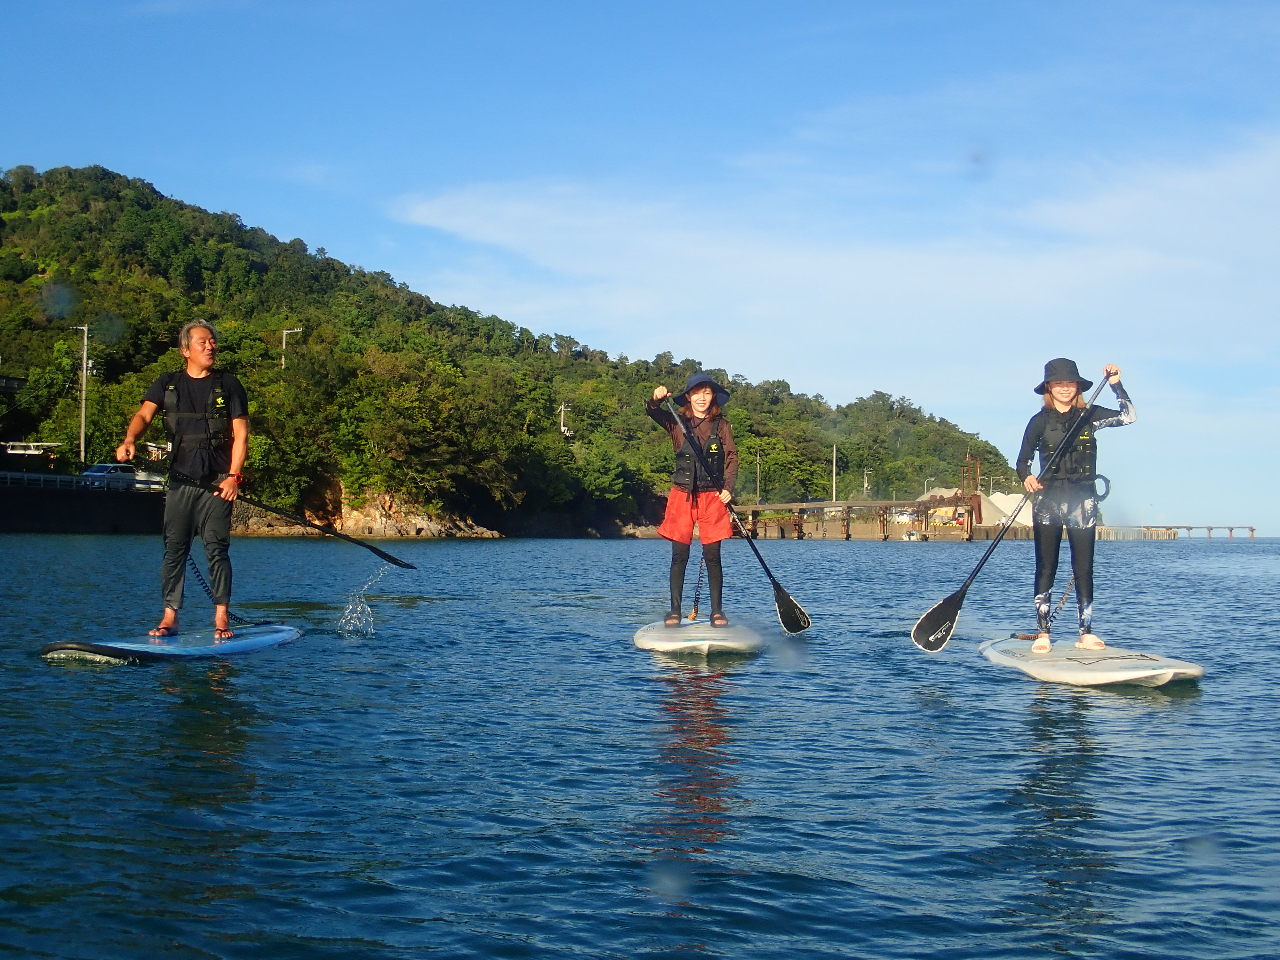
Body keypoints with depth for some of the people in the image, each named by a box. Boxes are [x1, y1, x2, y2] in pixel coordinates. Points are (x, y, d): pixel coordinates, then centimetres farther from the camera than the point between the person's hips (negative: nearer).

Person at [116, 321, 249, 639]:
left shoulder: (228, 385, 6)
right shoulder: (168, 384, 11)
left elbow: (240, 433, 2)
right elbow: (144, 414, -1)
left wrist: (234, 475, -9)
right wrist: (130, 440, -23)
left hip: (217, 482, -2)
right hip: (180, 480, 2)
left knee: (217, 548, -6)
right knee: (174, 548, 1)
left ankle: (221, 618, -1)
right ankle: (169, 617, 6)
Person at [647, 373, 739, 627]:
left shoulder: (721, 425, 5)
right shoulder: (677, 423, 4)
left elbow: (732, 458, 2)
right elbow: (652, 413, -11)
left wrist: (728, 488, -12)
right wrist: (657, 400, -34)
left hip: (712, 495, 0)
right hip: (682, 494, 0)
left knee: (712, 555, 0)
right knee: (679, 555, 0)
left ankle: (717, 611, 6)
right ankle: (675, 611, 4)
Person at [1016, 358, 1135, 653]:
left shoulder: (1090, 416, 6)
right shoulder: (1040, 421, 1)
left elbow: (1129, 416, -2)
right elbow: (1023, 460, 0)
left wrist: (1115, 384, -9)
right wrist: (1027, 478, -21)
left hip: (1083, 499, 2)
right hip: (1049, 499, -1)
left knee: (1084, 568, 4)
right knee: (1046, 568, -1)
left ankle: (1086, 633, 8)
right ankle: (1043, 634, 1)